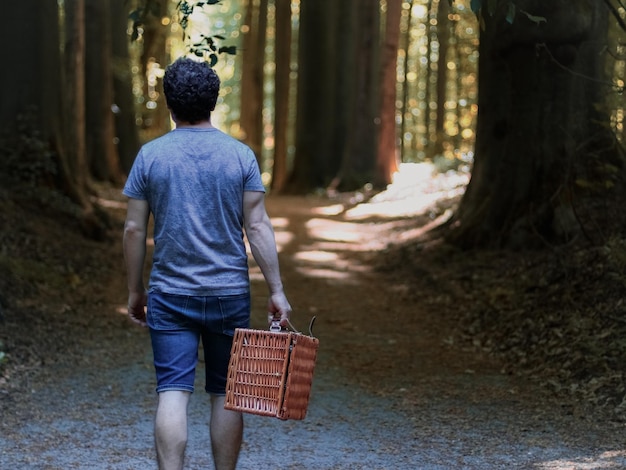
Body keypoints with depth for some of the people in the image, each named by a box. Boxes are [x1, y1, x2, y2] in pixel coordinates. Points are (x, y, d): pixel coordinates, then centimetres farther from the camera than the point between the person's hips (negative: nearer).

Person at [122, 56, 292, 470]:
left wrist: (135, 291, 11)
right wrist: (277, 291, -1)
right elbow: (258, 227, -4)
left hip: (170, 296, -1)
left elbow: (134, 229, 1)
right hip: (230, 295, 1)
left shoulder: (151, 156, -1)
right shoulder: (240, 155, -1)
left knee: (173, 394, -4)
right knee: (227, 394, 10)